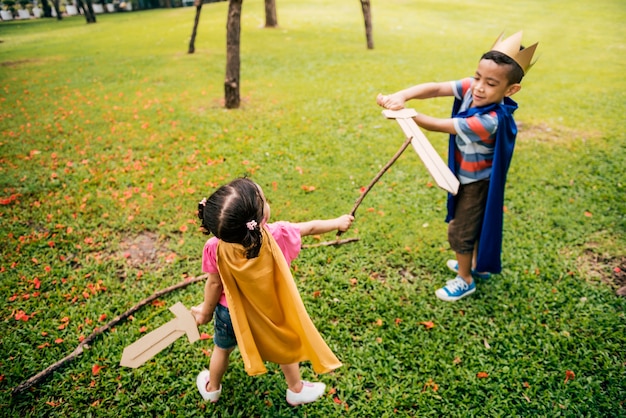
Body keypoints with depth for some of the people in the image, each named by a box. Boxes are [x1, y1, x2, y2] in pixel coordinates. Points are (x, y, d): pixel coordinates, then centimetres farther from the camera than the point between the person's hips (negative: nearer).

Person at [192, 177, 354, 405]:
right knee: (286, 347, 28)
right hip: (271, 313, -1)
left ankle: (211, 388, 57)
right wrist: (337, 222, 4)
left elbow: (214, 284, -16)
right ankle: (296, 390, 50)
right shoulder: (276, 236, -32)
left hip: (230, 312, 1)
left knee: (222, 349, 32)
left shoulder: (215, 248, -32)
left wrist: (206, 310, 4)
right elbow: (310, 227, -14)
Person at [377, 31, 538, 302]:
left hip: (476, 183, -8)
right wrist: (401, 96, -44)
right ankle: (478, 265, 49)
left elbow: (440, 126, -33)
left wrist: (403, 112, -33)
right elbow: (435, 88, -27)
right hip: (467, 177, 8)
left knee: (459, 232, 7)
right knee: (475, 224, 26)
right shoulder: (470, 89, -17)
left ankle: (465, 280, 31)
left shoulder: (490, 121, -37)